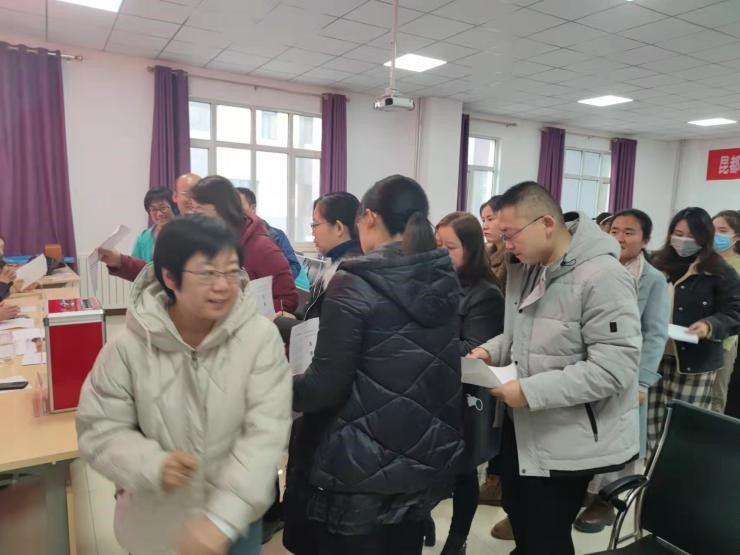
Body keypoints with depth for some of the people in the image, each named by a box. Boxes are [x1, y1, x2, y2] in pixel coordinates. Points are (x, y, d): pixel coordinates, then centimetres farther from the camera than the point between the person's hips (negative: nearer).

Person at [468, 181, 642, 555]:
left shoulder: (602, 277, -23)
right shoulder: (523, 267, 3)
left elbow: (615, 367, -27)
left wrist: (531, 391, -28)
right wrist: (491, 352, -3)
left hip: (570, 438, -7)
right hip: (522, 426, 8)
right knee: (518, 515, 25)